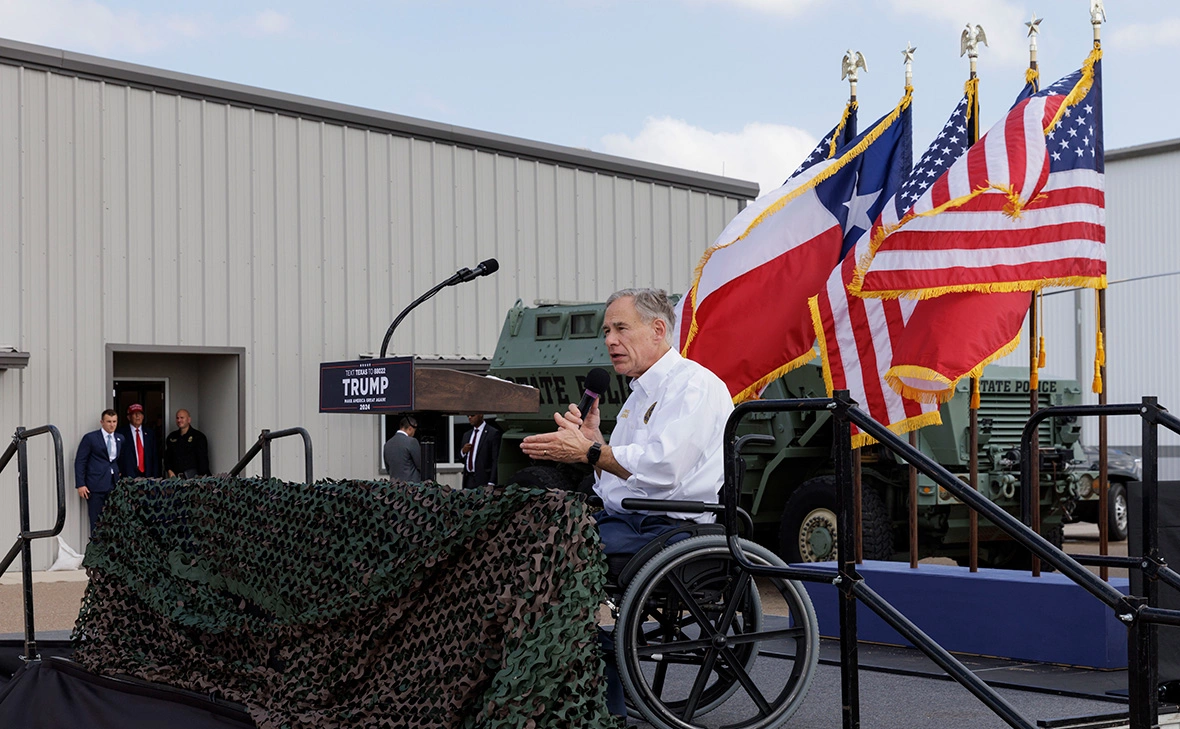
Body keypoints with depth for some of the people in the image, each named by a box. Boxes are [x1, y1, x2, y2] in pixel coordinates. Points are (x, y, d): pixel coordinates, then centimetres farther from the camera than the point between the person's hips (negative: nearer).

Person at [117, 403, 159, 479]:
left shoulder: (149, 433, 12)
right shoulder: (121, 433, 1)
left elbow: (155, 457, 12)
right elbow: (119, 457, -1)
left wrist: (155, 477, 4)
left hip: (147, 475, 3)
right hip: (129, 476, -3)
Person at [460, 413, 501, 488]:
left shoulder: (493, 433, -4)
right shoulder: (466, 435, 18)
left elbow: (495, 460, -9)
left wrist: (491, 483, -16)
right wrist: (463, 451, 0)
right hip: (468, 479, 6)